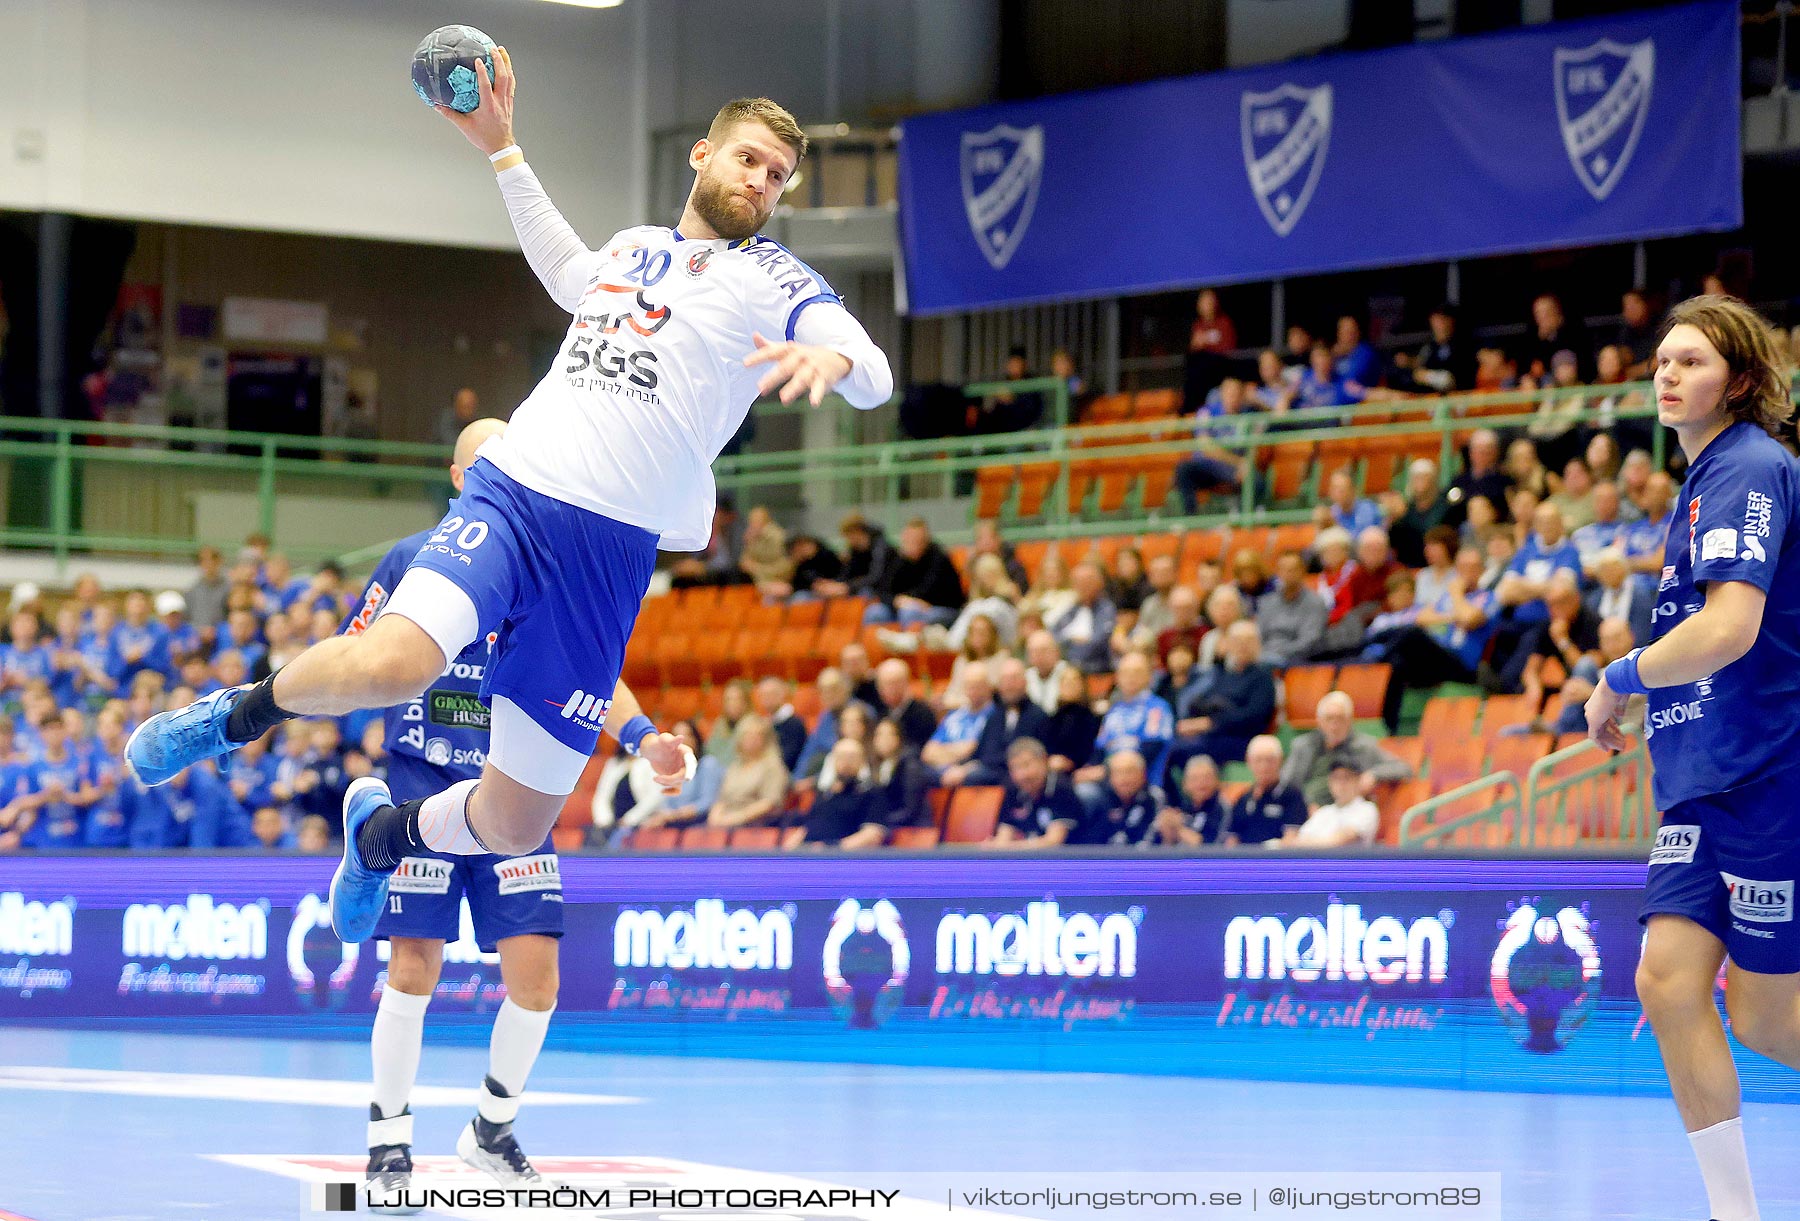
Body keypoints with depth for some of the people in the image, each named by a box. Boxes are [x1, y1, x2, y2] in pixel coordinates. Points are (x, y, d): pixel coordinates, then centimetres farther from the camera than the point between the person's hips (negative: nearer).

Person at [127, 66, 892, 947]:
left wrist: (831, 357, -35)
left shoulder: (770, 278, 5)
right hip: (513, 488, 1)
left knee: (513, 827, 1)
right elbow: (563, 269, 43)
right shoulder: (631, 248, 18)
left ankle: (384, 832, 34)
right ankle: (247, 711, -2)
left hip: (613, 546, -1)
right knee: (393, 664, -32)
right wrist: (501, 148, 41)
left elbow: (874, 378, -11)